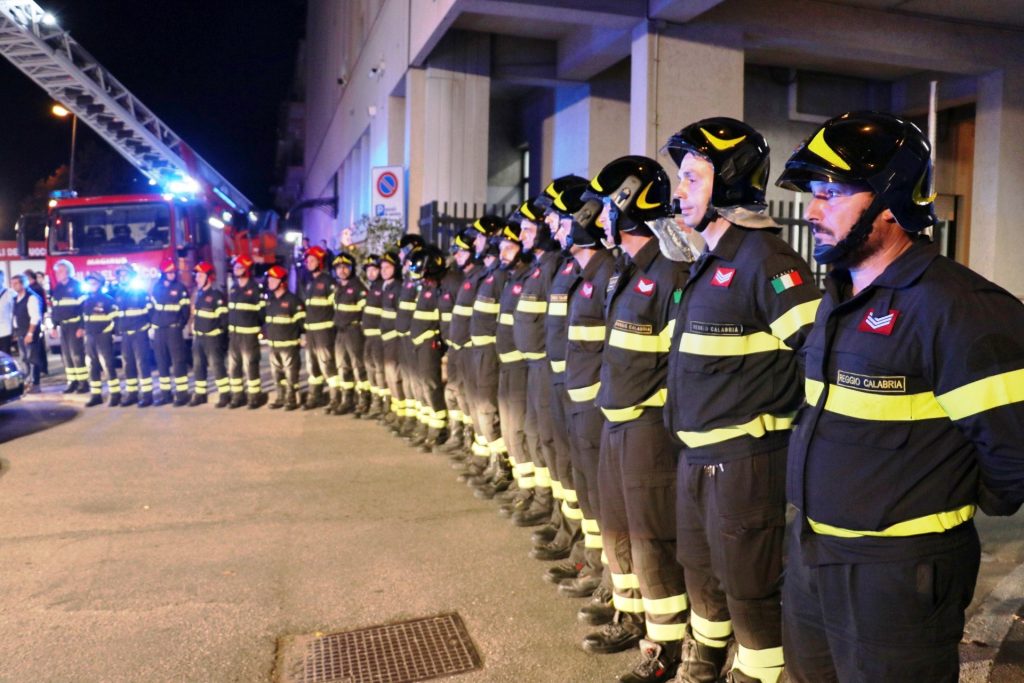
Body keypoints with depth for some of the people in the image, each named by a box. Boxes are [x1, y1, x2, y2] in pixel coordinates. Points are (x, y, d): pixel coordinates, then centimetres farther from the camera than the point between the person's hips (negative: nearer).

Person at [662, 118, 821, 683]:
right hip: (696, 455, 10)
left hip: (745, 459, -10)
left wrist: (788, 423, -16)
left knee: (748, 585, 7)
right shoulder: (710, 260, 12)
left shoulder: (763, 259, -19)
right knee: (701, 571, 25)